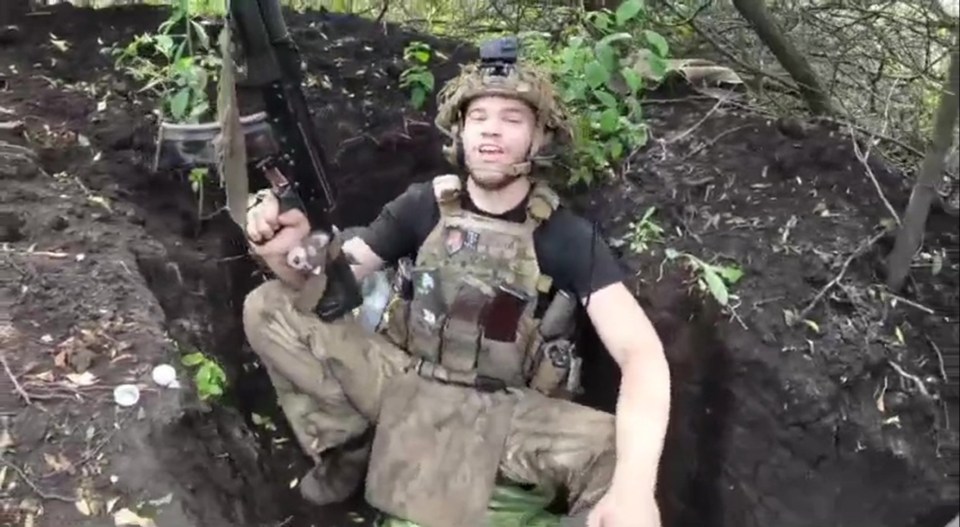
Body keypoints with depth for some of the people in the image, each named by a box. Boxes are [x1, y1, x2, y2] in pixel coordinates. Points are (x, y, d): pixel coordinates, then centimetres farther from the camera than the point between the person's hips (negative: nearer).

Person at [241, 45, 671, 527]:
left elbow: (642, 355, -20)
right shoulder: (422, 206, -3)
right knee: (267, 308, -11)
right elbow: (324, 279, 1)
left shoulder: (568, 237, -10)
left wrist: (634, 485, -37)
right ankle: (349, 446, 5)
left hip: (504, 413, -2)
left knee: (620, 455, -31)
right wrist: (284, 251, -27)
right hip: (400, 381, 3)